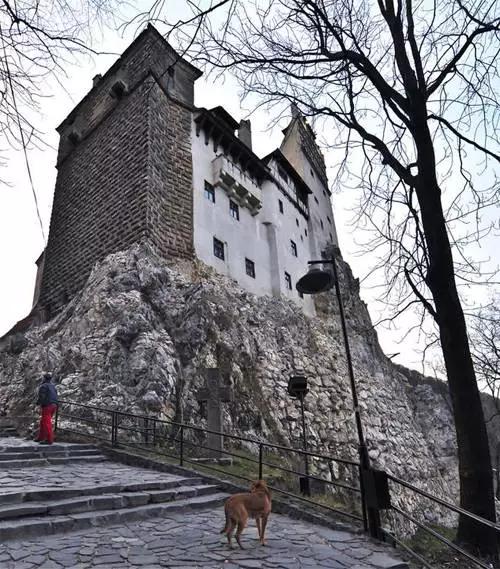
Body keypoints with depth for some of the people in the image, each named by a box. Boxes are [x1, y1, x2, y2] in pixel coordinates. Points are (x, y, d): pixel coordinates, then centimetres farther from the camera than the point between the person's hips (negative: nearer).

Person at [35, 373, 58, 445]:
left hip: (47, 406, -9)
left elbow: (41, 397, -18)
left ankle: (49, 439, -9)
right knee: (43, 422, 19)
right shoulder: (53, 386, 16)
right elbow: (55, 396, 16)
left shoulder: (43, 386, -10)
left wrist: (38, 402, 3)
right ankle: (41, 437, 27)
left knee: (46, 423, -7)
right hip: (53, 405, 9)